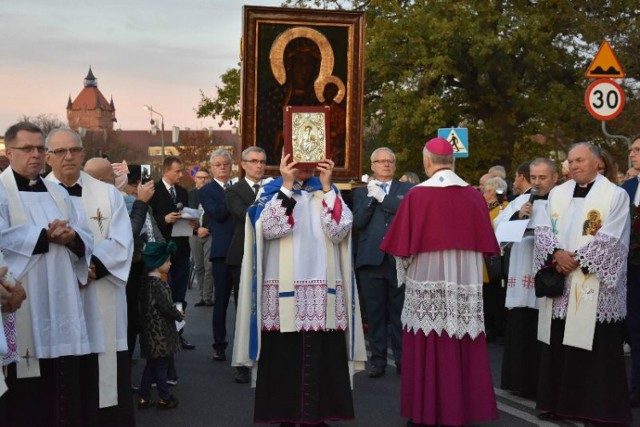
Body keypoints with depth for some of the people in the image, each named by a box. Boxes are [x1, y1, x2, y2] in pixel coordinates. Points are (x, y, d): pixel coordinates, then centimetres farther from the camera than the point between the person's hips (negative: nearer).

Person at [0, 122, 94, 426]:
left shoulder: (58, 193, 17)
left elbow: (85, 240, 12)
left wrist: (72, 238, -10)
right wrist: (47, 236, -12)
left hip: (60, 303, 5)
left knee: (64, 385, 5)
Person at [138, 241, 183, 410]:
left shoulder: (146, 282, 8)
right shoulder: (159, 284, -19)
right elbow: (167, 307, -21)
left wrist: (175, 313, 15)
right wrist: (180, 316, -2)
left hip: (150, 329, 8)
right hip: (160, 331, -8)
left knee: (151, 364, 15)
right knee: (161, 364, 2)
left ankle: (144, 397, 17)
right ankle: (164, 398, 12)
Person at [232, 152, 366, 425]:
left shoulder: (328, 192, 12)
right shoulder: (271, 192, 7)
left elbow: (339, 231, -4)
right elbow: (269, 228, -12)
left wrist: (326, 186, -8)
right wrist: (287, 185, -13)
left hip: (323, 291, 2)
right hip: (283, 292, -1)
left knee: (322, 357, -2)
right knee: (284, 357, -2)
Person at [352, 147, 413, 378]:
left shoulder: (407, 190, 11)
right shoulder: (361, 192, 14)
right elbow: (357, 222, 1)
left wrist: (382, 197, -8)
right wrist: (371, 198, -7)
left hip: (399, 260, -1)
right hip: (371, 259, 1)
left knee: (400, 313, 2)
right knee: (375, 313, 3)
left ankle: (402, 360, 11)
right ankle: (378, 360, 11)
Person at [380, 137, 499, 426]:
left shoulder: (416, 195, -8)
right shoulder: (474, 195, 2)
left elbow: (404, 245, -6)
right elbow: (485, 243, 8)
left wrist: (405, 270, 13)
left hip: (427, 284, -3)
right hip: (466, 284, 3)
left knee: (427, 349, 4)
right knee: (461, 349, 9)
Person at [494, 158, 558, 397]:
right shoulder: (521, 201, 14)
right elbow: (497, 225, 11)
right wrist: (517, 216, -3)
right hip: (522, 275, 5)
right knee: (520, 330, 9)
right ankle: (522, 381, 19)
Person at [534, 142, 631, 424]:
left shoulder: (615, 195, -2)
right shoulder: (557, 194, 13)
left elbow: (610, 239, -10)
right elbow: (543, 229, 5)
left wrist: (576, 259, -13)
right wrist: (556, 253, -13)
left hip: (594, 286, -5)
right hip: (559, 283, 5)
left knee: (596, 350, -3)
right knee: (558, 345, 7)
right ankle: (558, 402, 16)